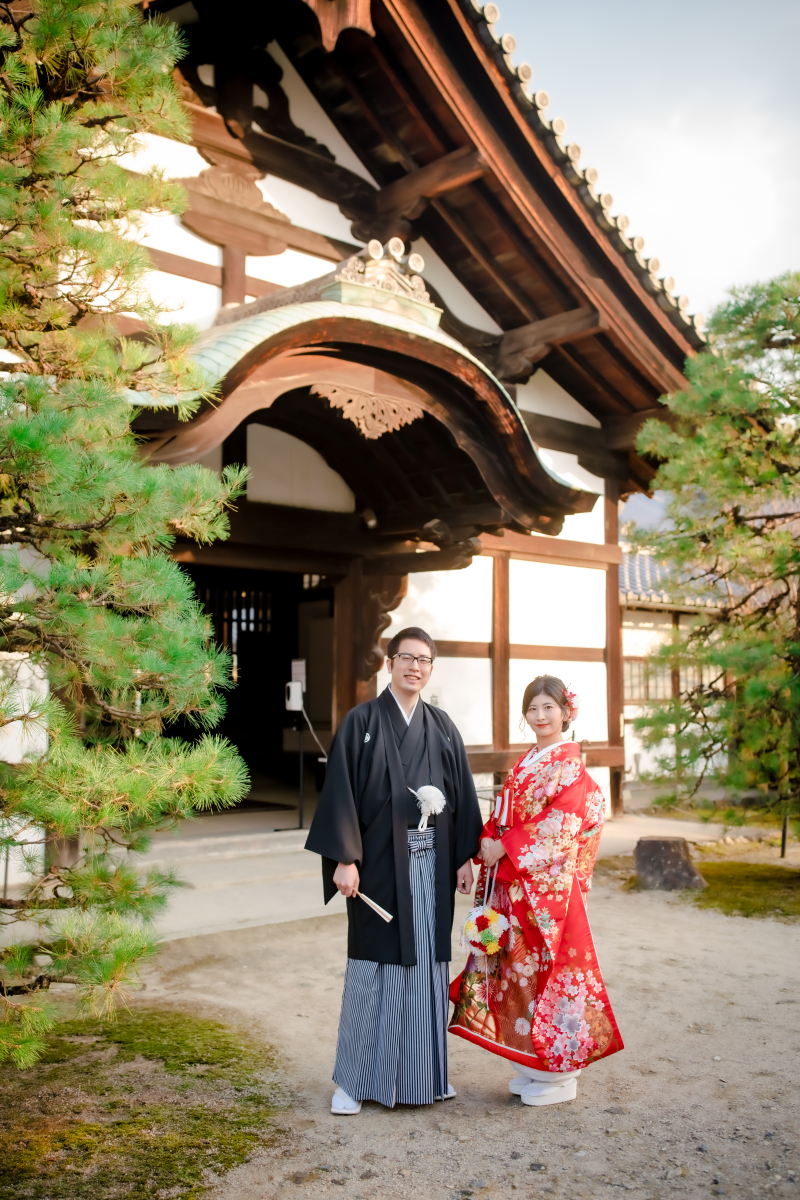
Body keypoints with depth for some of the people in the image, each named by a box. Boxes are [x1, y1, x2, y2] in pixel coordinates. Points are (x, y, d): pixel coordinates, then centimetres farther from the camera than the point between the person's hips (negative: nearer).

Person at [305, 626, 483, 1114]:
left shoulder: (442, 726, 9)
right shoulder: (361, 721, -3)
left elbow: (462, 794, 10)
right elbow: (340, 792, -8)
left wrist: (466, 857, 5)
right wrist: (344, 859, -15)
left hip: (431, 863, 4)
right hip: (380, 861, -4)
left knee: (427, 962, 11)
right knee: (373, 967, 3)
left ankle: (425, 1072, 26)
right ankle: (354, 1079, 17)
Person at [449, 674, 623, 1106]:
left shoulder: (569, 764, -10)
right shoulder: (523, 764, 14)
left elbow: (557, 826, -18)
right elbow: (502, 817, 15)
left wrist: (505, 848, -16)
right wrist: (487, 842, -4)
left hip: (549, 883, -8)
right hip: (512, 883, 8)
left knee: (550, 968, 0)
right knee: (518, 968, 12)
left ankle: (558, 1075, 14)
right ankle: (531, 1065, 25)